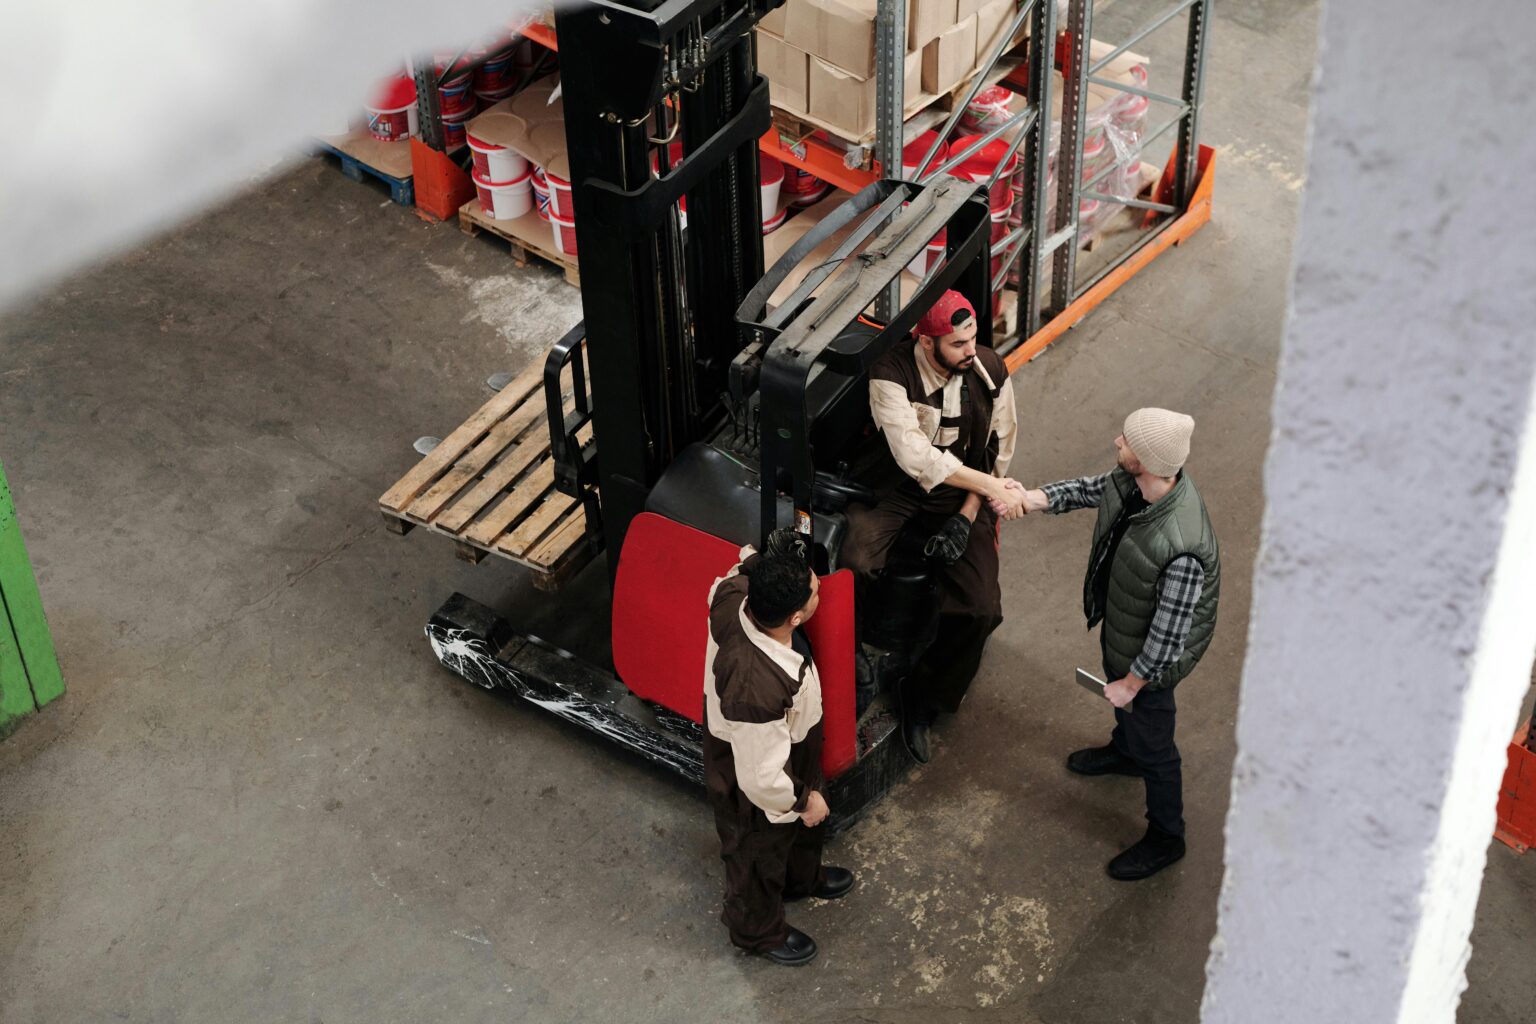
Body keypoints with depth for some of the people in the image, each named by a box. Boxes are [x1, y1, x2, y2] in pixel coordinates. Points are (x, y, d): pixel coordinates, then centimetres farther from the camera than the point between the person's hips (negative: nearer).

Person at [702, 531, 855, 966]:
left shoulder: (732, 601, -30)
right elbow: (761, 779, -35)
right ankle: (757, 931, 58)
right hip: (756, 798, -7)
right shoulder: (758, 690, -50)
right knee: (760, 863, 27)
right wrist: (804, 799, -18)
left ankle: (803, 878, 70)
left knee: (801, 832, 38)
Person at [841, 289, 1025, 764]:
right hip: (897, 488, -3)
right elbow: (916, 457, -29)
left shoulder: (991, 371, -9)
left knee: (981, 607, -16)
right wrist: (991, 487, -30)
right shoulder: (891, 373, -22)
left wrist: (966, 516, -9)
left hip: (962, 494, 3)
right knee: (854, 560, -34)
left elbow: (998, 452, 1)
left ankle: (924, 698, 7)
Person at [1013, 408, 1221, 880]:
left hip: (1153, 658, -8)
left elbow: (1168, 634, -32)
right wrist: (1031, 499, -12)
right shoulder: (1134, 483, -23)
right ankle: (1123, 751, 69)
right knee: (1120, 699, 36)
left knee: (1153, 746, 16)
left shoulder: (1182, 549, -45)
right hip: (1120, 625, 8)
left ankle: (1165, 840, 42)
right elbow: (1091, 489, 1)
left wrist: (1133, 682, -17)